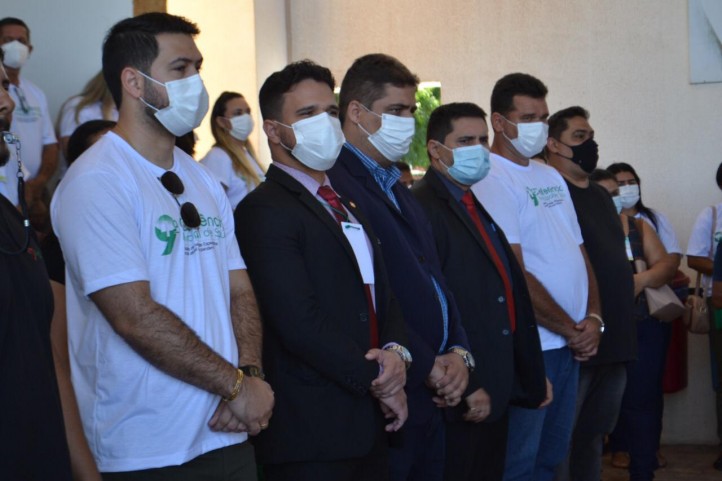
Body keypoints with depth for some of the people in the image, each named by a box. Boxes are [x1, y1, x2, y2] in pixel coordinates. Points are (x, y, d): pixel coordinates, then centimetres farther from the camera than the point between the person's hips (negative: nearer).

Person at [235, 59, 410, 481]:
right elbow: (301, 324, -19)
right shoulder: (263, 211, -12)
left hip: (371, 426, 8)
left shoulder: (348, 208, 17)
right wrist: (377, 380, -9)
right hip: (312, 433, -8)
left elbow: (384, 295, 15)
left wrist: (396, 351, -7)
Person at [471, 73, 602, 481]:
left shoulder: (551, 176, 14)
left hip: (569, 344, 8)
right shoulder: (490, 179, -12)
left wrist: (593, 319, -2)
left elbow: (580, 250, 14)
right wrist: (572, 329, -11)